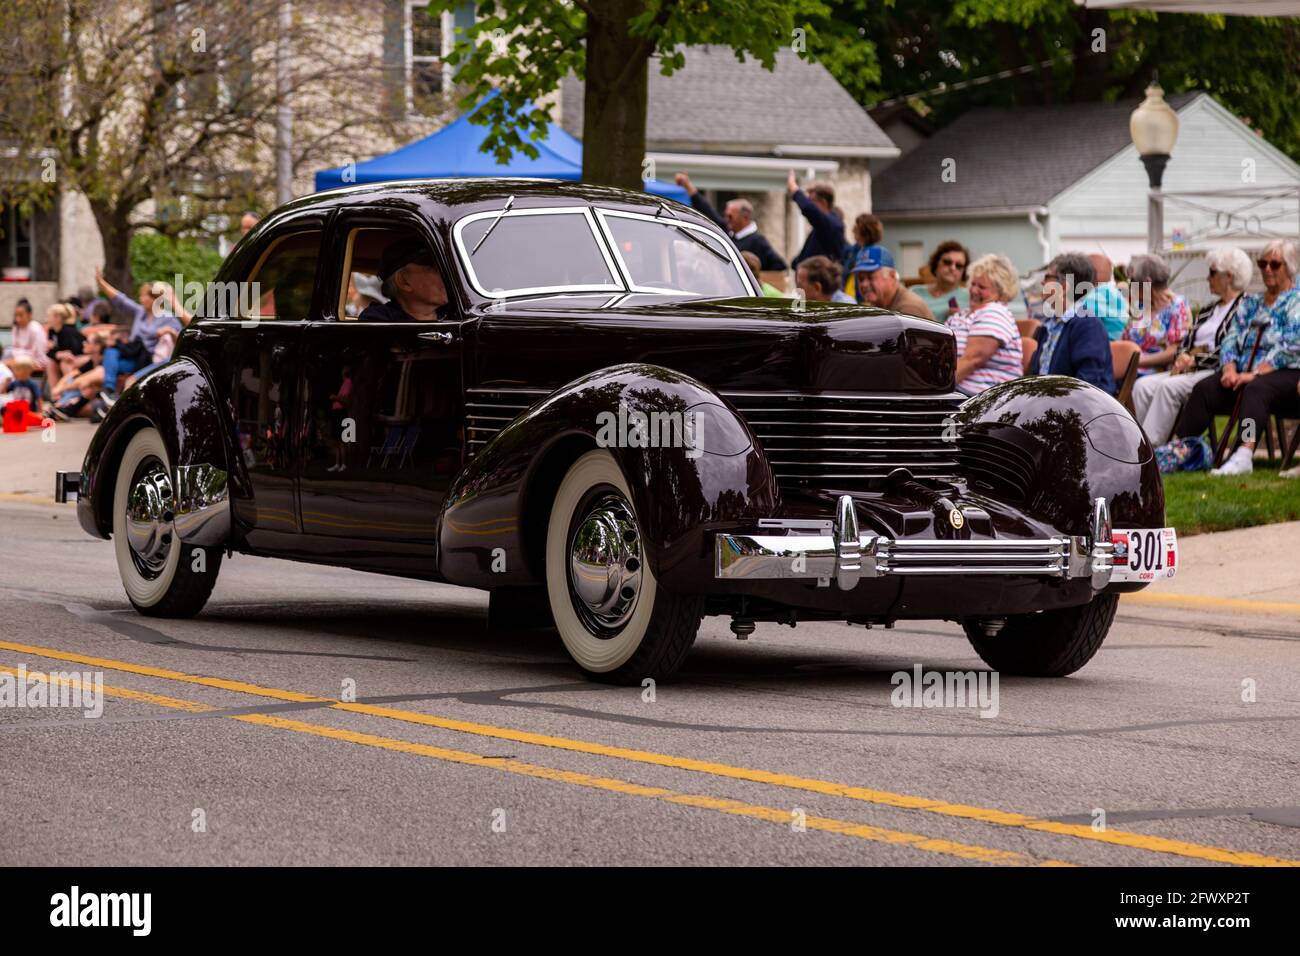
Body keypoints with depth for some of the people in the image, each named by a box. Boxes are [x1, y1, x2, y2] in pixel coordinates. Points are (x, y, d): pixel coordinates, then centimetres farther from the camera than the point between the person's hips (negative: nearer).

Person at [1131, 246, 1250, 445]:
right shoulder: (1208, 310, 24)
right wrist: (1182, 359, -3)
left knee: (1169, 386, -32)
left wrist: (1194, 361, -12)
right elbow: (1186, 343, 20)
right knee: (1143, 386, -15)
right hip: (1189, 370, 8)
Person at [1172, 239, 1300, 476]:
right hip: (1246, 372, 6)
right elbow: (1231, 339, 15)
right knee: (1204, 388, -20)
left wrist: (1255, 374, -19)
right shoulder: (1251, 302, 22)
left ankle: (1243, 457, -58)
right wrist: (1230, 370, -6)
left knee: (1256, 389, -39)